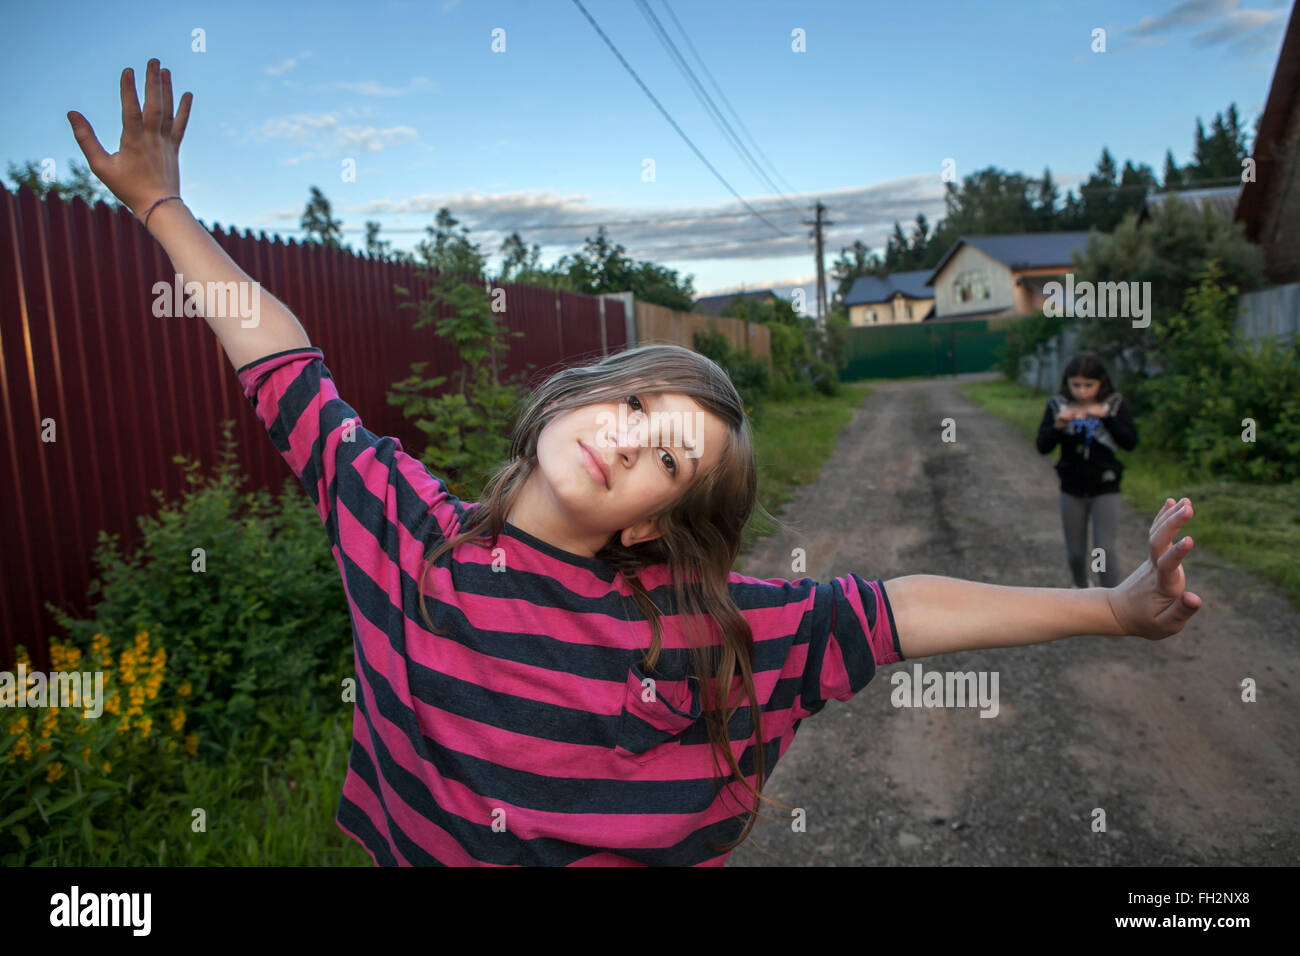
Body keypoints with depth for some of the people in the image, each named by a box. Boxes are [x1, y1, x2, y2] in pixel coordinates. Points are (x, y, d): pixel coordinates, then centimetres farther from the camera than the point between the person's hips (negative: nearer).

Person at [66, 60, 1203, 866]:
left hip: (641, 843, -1)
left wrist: (1116, 606, -14)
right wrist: (163, 207, -3)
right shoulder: (403, 525, -16)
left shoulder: (710, 623, -20)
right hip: (414, 848, 2)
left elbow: (901, 611, -16)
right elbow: (286, 372, -7)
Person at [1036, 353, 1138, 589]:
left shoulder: (1115, 404, -7)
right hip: (1072, 490, 2)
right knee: (1075, 553, 13)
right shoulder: (1058, 406, -5)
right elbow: (1042, 446, -10)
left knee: (1104, 550, -10)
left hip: (1105, 490, -2)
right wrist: (1058, 425, -27)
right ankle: (1081, 587, 42)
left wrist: (1106, 417, -27)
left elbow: (1130, 442, -16)